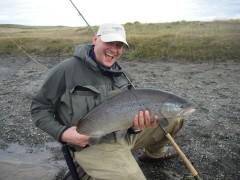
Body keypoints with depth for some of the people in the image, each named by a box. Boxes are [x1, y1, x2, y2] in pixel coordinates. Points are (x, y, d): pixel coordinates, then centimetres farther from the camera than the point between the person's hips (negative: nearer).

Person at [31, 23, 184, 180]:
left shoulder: (121, 74, 6)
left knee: (174, 118, 10)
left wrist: (136, 125, -16)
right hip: (94, 145, -6)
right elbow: (39, 107, -5)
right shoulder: (67, 69, -12)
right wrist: (62, 133, -22)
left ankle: (155, 152, 36)